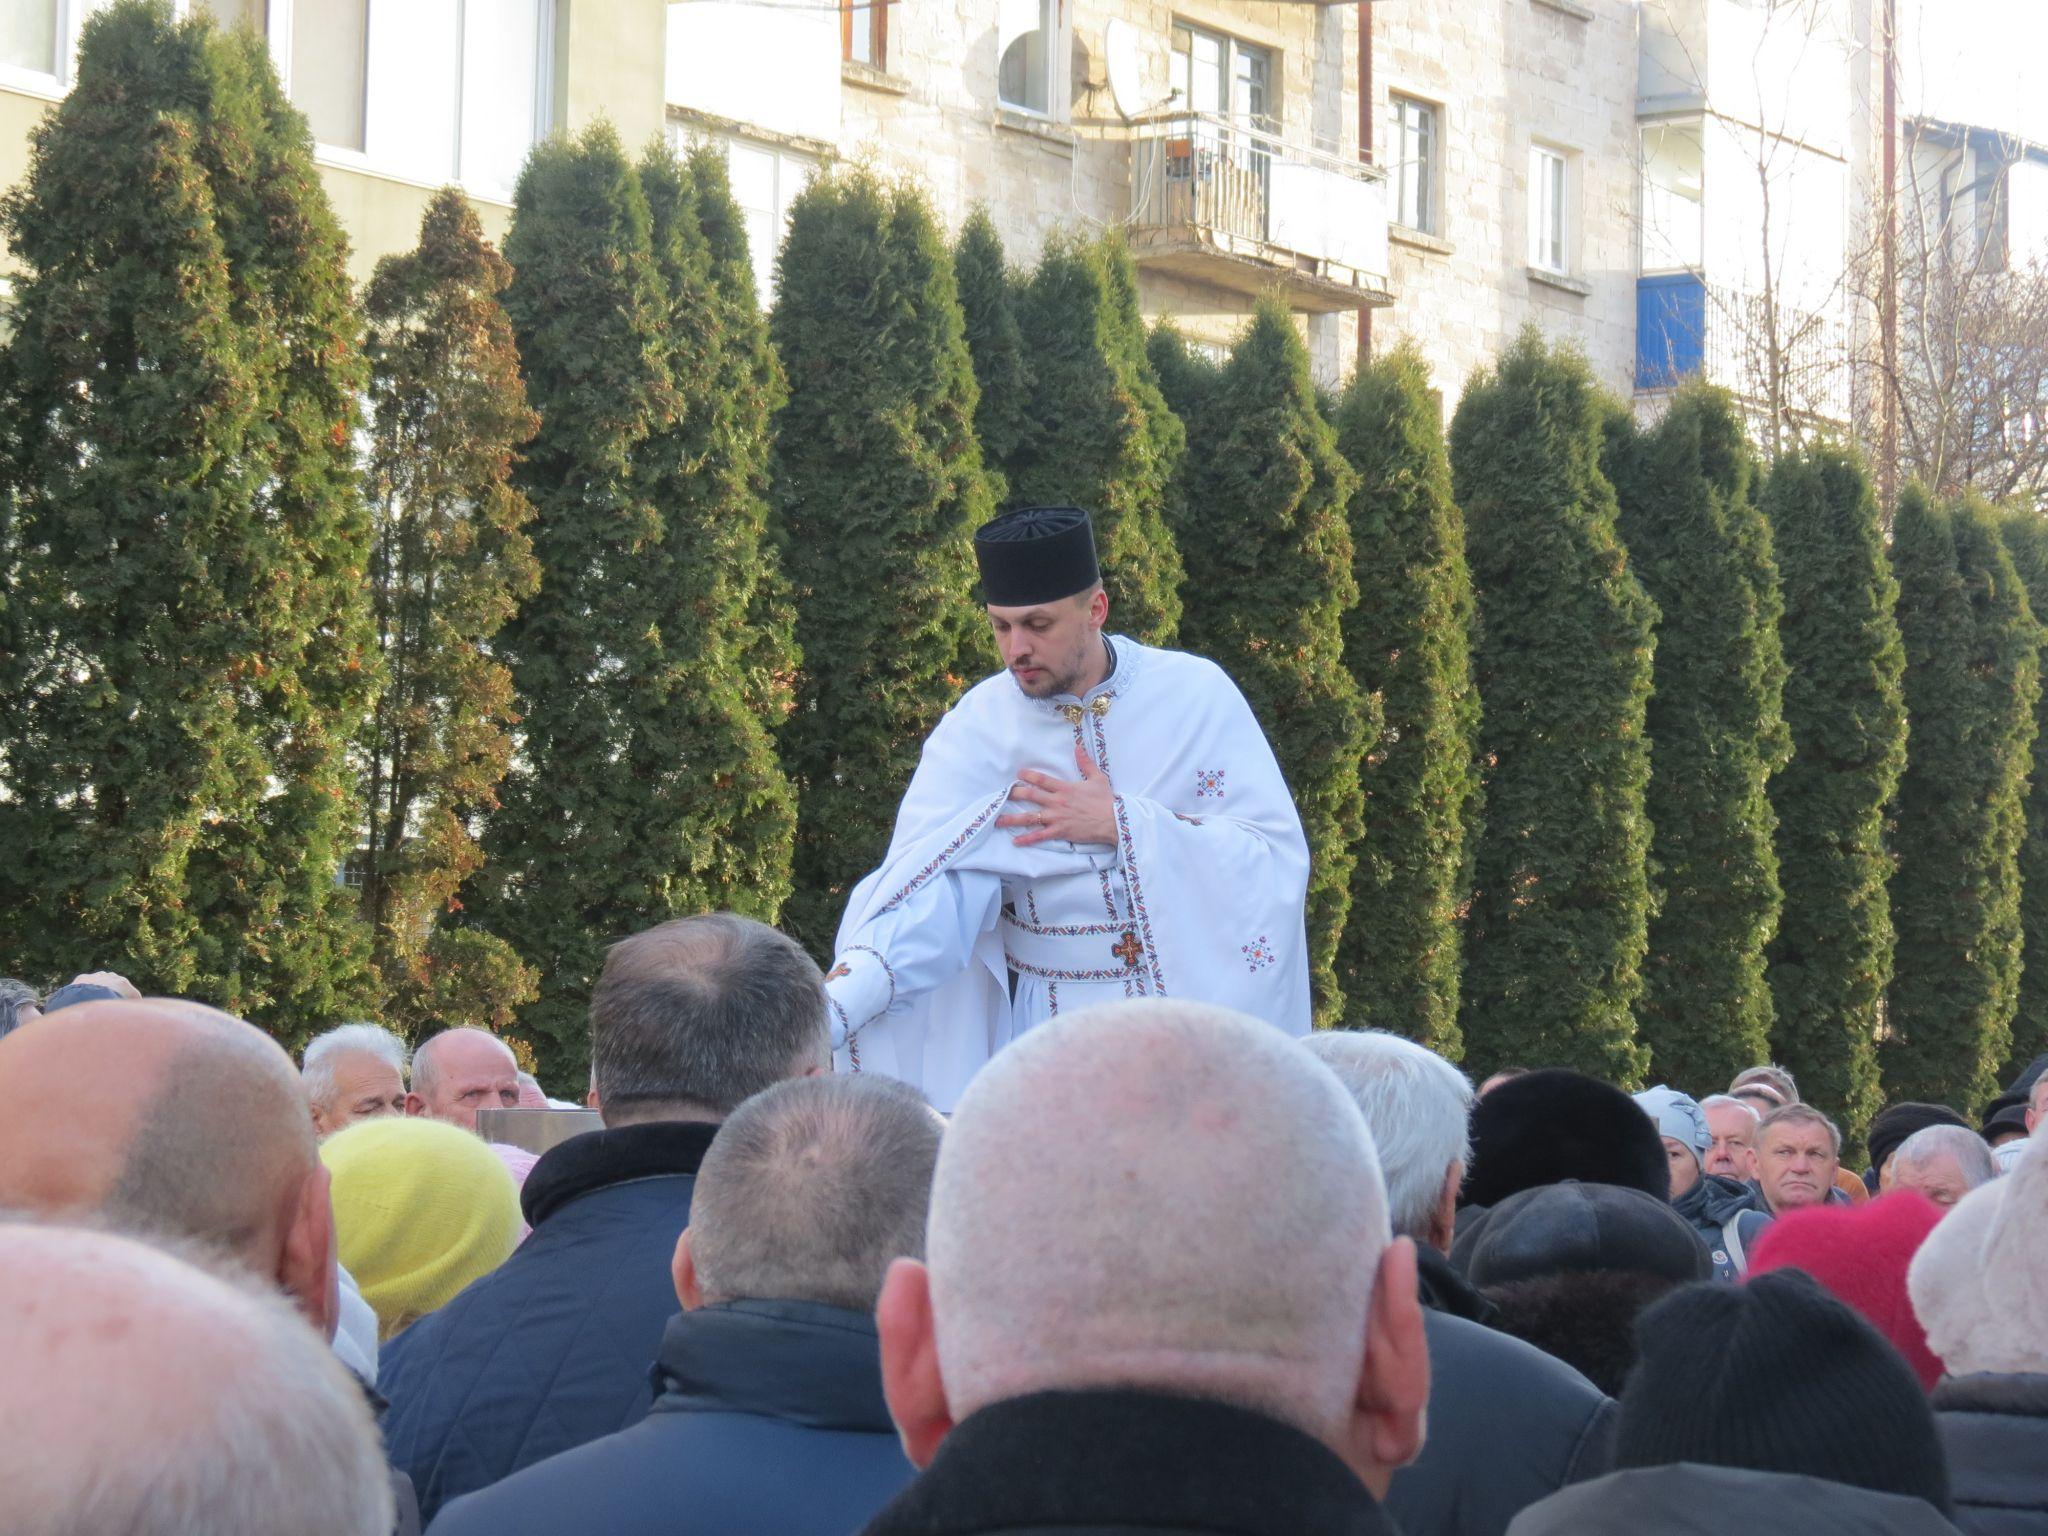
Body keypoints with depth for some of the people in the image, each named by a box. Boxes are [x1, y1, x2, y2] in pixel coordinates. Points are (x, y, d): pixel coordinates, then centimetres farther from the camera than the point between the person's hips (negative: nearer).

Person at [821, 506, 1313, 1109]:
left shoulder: (1195, 695, -7)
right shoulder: (977, 730, -9)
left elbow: (1280, 858, -12)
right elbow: (924, 898, -21)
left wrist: (1121, 825, -19)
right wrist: (827, 1012, -37)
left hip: (1194, 1013, 0)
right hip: (1053, 1033, 0)